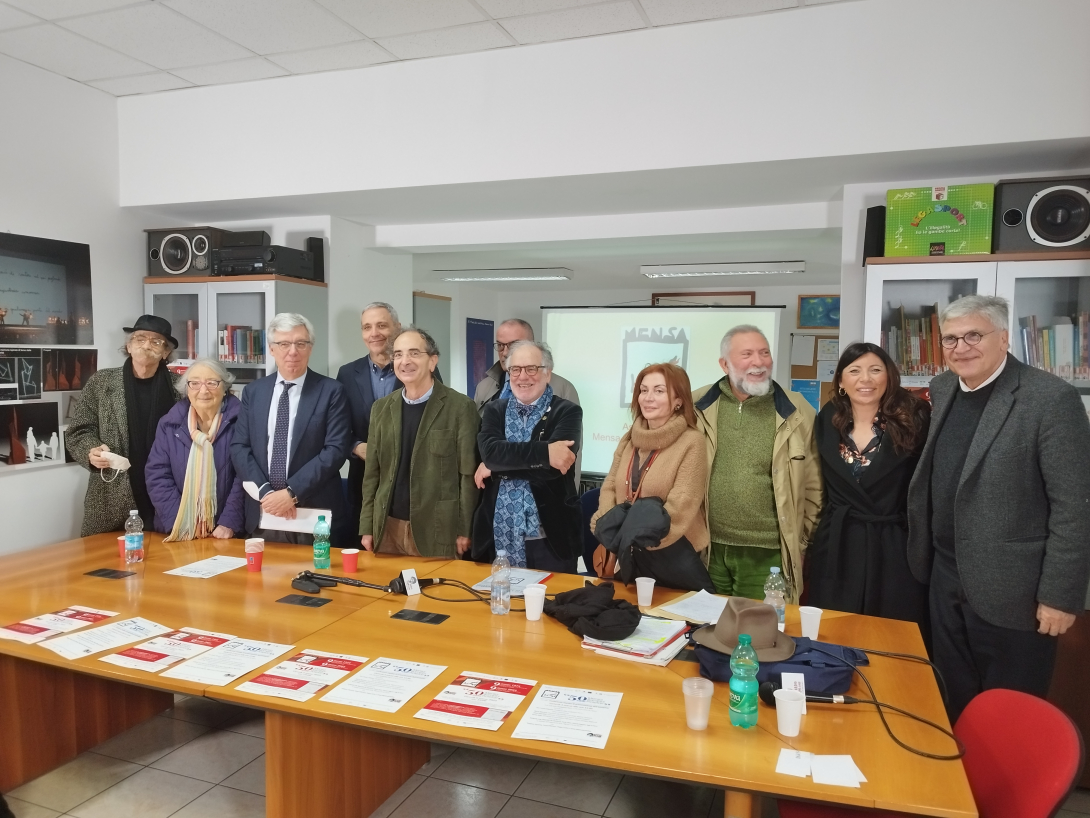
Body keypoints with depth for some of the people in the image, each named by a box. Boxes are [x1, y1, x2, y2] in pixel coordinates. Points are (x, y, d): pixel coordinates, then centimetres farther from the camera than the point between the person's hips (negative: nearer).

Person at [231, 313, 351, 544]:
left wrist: (292, 493, -16)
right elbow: (239, 447, 4)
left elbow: (335, 450, -11)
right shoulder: (253, 391, 8)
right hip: (264, 513, 3)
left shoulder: (331, 391, -4)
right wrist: (265, 492, -10)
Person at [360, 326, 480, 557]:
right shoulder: (381, 408, 8)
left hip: (437, 529, -4)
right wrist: (367, 527, 6)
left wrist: (464, 530, -7)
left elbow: (468, 474, -5)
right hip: (388, 527, 4)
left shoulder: (460, 407, -6)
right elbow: (372, 472, 10)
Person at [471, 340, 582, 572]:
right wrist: (544, 452, -23)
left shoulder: (567, 412, -3)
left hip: (550, 537, -2)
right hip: (499, 536, 3)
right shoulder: (494, 410, 7)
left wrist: (497, 467, -12)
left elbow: (551, 469, -18)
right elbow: (489, 451, -13)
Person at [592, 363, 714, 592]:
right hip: (630, 553, 6)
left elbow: (680, 507, -17)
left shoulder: (691, 442, -12)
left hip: (676, 554, -5)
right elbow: (609, 487, 6)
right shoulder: (629, 439, 7)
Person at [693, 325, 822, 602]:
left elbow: (813, 486, 3)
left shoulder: (797, 412, -3)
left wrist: (800, 540, 4)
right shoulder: (698, 407, 0)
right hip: (707, 550, 2)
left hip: (767, 554, -1)